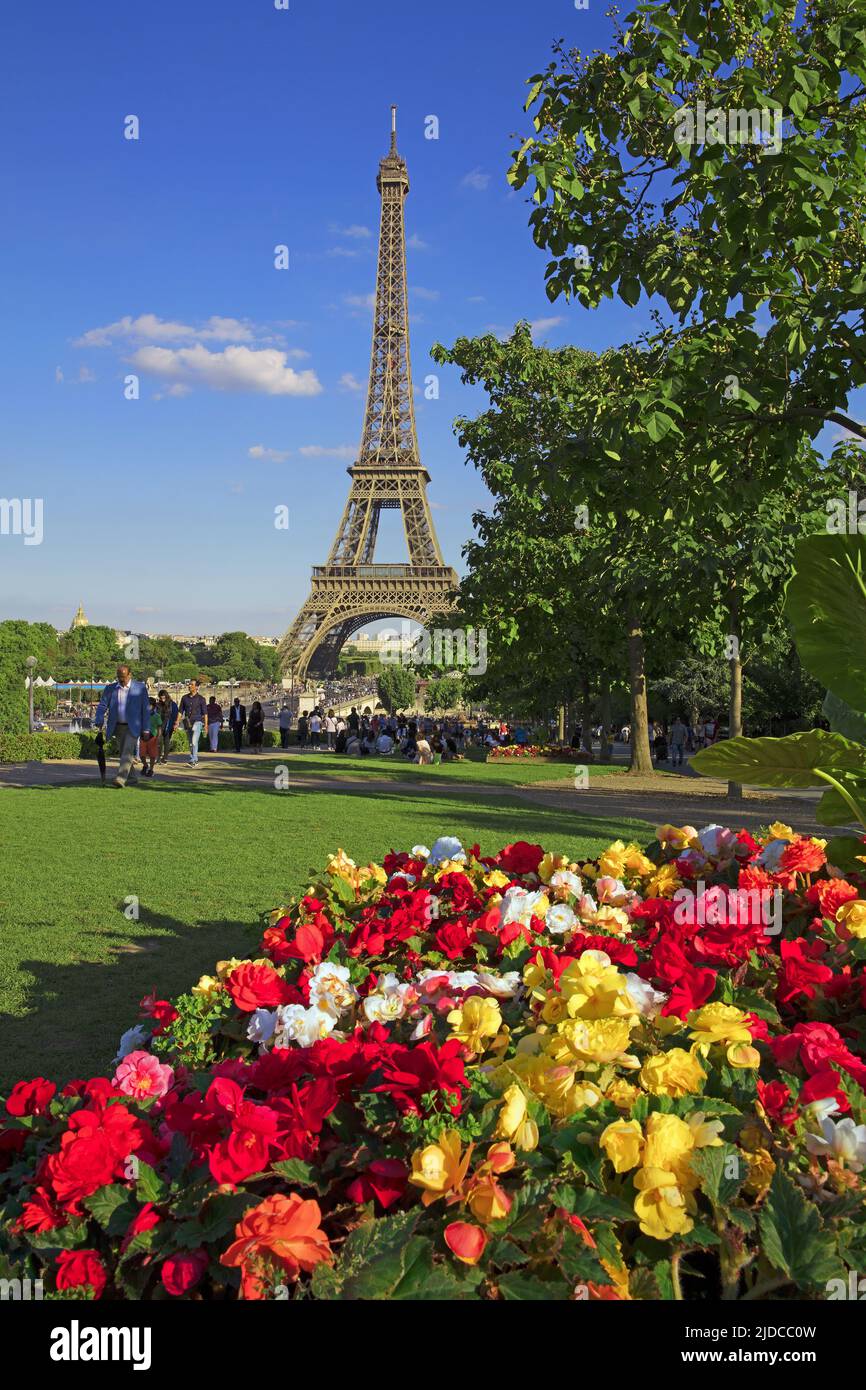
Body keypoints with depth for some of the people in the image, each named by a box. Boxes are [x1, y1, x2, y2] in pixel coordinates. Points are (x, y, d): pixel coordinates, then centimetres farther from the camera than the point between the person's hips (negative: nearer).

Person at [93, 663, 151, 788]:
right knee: (123, 753, 12)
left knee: (128, 752, -17)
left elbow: (146, 709, -2)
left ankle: (121, 778, -24)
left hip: (133, 726, -4)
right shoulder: (110, 688, 5)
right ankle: (131, 777, 27)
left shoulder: (140, 688, -3)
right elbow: (102, 705, 1)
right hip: (118, 726, 4)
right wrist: (99, 722, -16)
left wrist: (146, 729, -5)